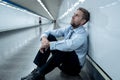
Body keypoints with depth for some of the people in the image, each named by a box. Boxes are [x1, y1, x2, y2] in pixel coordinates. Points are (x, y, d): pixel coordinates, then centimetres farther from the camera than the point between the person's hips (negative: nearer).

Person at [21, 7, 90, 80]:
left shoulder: (82, 34, -20)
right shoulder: (68, 29, 3)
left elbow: (69, 45, -41)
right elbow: (50, 32, 0)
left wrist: (49, 44, -35)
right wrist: (44, 37, -23)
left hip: (74, 66, -7)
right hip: (64, 59, 7)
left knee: (63, 48, -38)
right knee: (49, 37, -9)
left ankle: (39, 74, -28)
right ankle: (39, 69, -16)